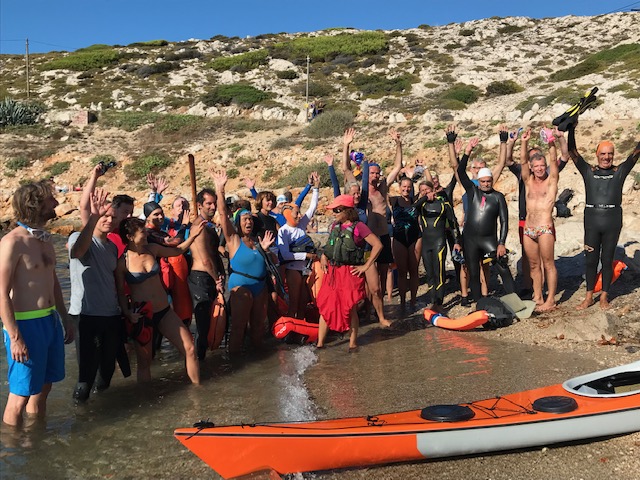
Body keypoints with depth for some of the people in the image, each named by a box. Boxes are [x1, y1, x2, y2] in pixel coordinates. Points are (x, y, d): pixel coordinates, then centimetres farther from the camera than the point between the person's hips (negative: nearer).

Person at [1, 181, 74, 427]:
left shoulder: (45, 238, 10)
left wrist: (65, 318, 20)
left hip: (51, 321, 8)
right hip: (26, 324, -8)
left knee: (43, 387, 19)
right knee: (21, 394, 3)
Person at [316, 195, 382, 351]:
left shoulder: (358, 227, -10)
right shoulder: (335, 226, 10)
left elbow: (378, 245, -13)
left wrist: (366, 266, -12)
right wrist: (323, 257, 7)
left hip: (350, 273, -6)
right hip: (332, 272, 6)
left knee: (350, 309, 3)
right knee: (325, 307, 5)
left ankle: (353, 343, 19)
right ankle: (320, 343, 12)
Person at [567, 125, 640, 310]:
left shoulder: (620, 171, 7)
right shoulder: (588, 171, 7)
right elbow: (572, 151, 2)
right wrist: (571, 129, -6)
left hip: (612, 220, 0)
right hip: (592, 220, 0)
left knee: (607, 260, 7)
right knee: (591, 260, 7)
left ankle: (604, 297, 17)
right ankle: (589, 297, 16)